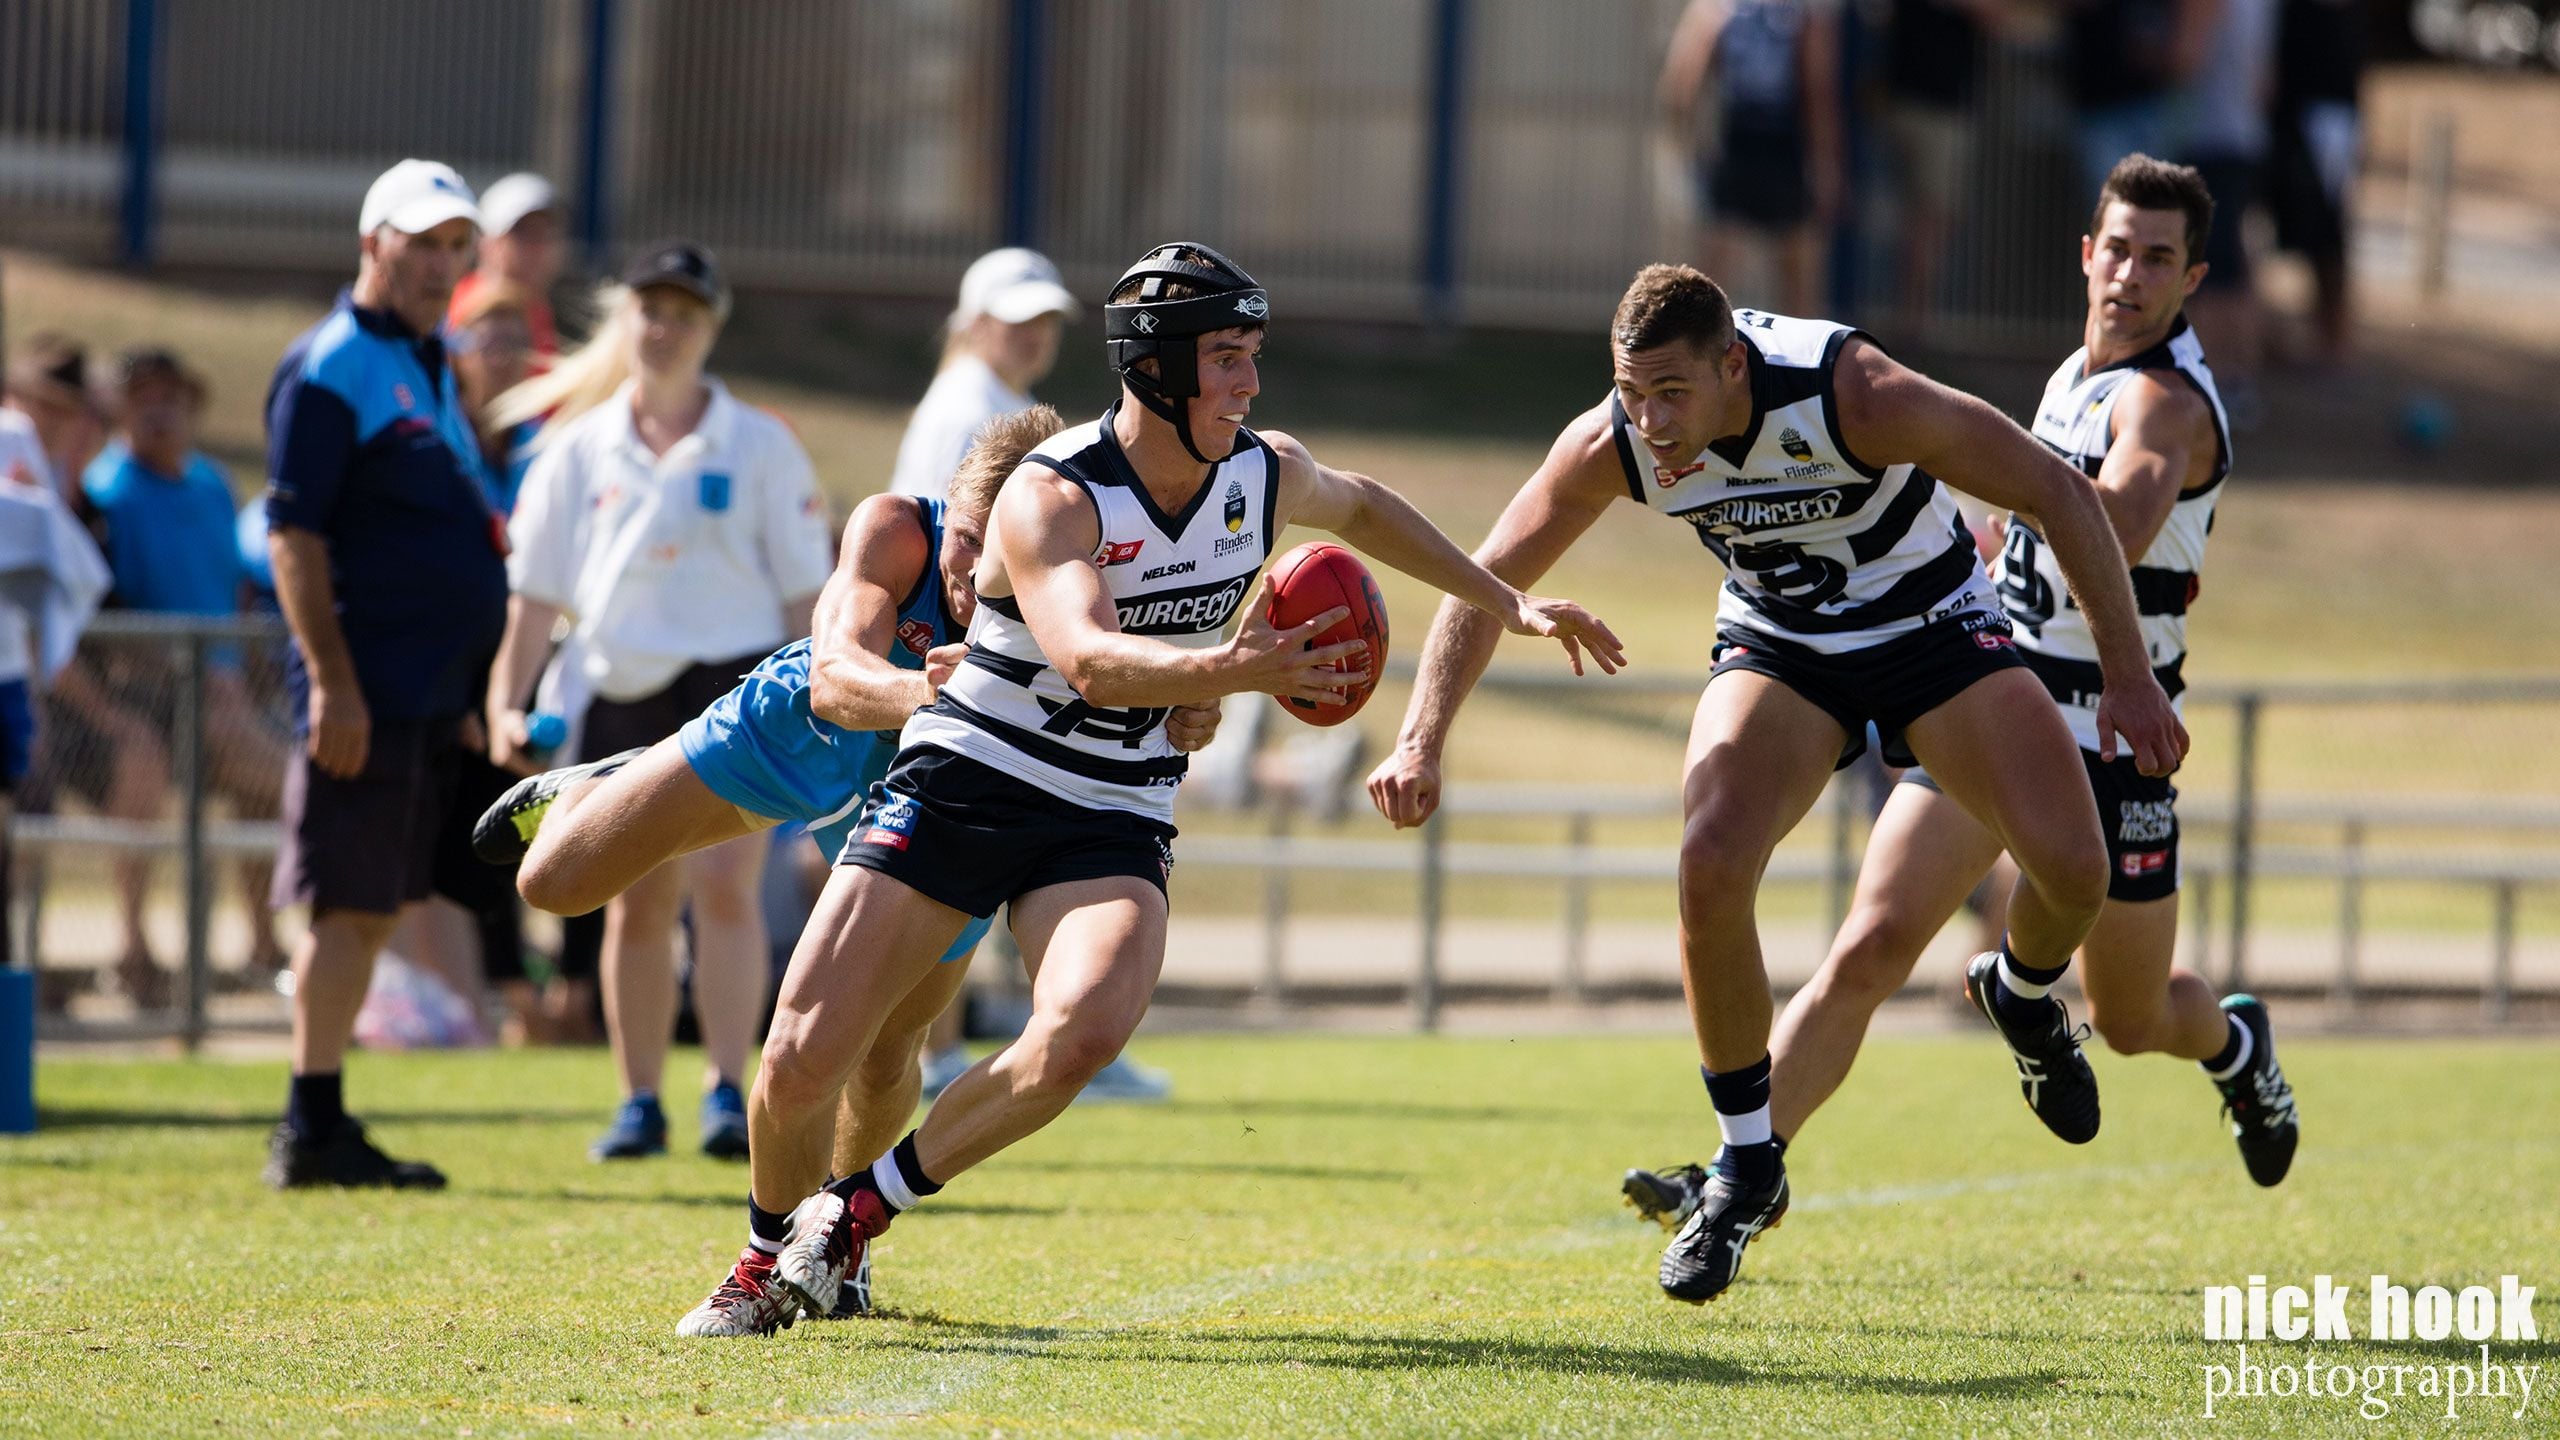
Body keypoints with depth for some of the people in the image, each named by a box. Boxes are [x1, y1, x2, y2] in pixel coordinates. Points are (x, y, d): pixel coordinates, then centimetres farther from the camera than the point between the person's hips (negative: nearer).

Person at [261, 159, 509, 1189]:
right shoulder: (331, 368, -9)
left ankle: (318, 1129, 12)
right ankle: (313, 1132, -7)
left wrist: (460, 698, 23)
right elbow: (293, 532, -15)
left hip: (426, 695, 9)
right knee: (349, 905, -9)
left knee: (374, 909, 9)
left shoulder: (430, 366, 19)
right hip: (363, 695, -9)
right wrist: (331, 680, -21)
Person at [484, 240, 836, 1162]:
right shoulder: (577, 453, 8)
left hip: (734, 684, -3)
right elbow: (536, 593, 9)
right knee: (636, 904, 6)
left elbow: (803, 593, 5)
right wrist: (507, 703, 0)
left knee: (725, 886, -16)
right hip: (622, 696, 3)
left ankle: (728, 1092, -16)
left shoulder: (760, 448, 4)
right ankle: (639, 1101, 16)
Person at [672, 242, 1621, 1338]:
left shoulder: (1268, 474, -1)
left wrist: (1507, 603, 29)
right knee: (803, 1059, -13)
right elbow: (1092, 660, -38)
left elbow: (1362, 509, 25)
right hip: (965, 782, -4)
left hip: (1113, 819, 4)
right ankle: (770, 1252, 20)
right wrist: (1237, 670, -55)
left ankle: (861, 1209, -9)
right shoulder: (1052, 495, -20)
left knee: (1083, 1031, -29)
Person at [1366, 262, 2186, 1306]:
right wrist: (1421, 741, -24)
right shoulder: (1610, 446, -23)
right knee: (1710, 866, -24)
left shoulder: (1851, 395, -34)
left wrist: (2128, 678, -23)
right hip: (1777, 646, 2)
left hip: (1931, 623, -2)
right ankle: (1746, 1169, -6)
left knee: (2071, 866, -19)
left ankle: (2024, 996, 21)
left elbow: (2057, 494, -24)